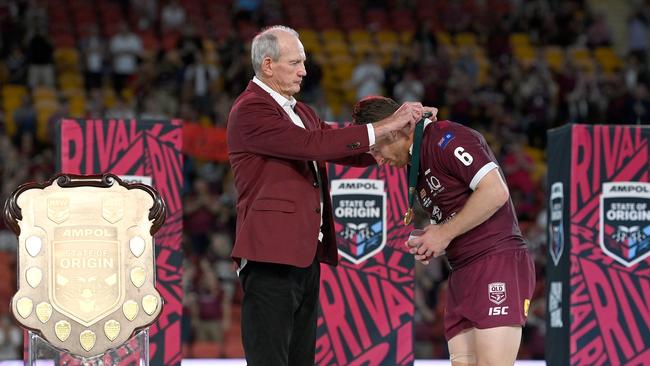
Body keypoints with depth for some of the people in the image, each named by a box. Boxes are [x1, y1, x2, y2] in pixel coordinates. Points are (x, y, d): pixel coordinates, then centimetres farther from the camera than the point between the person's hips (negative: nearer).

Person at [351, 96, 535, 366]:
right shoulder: (418, 164, 21)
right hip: (462, 273, 10)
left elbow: (495, 191, -18)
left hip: (497, 261, -10)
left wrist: (444, 233, -12)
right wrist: (430, 243, 7)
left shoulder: (447, 138, -9)